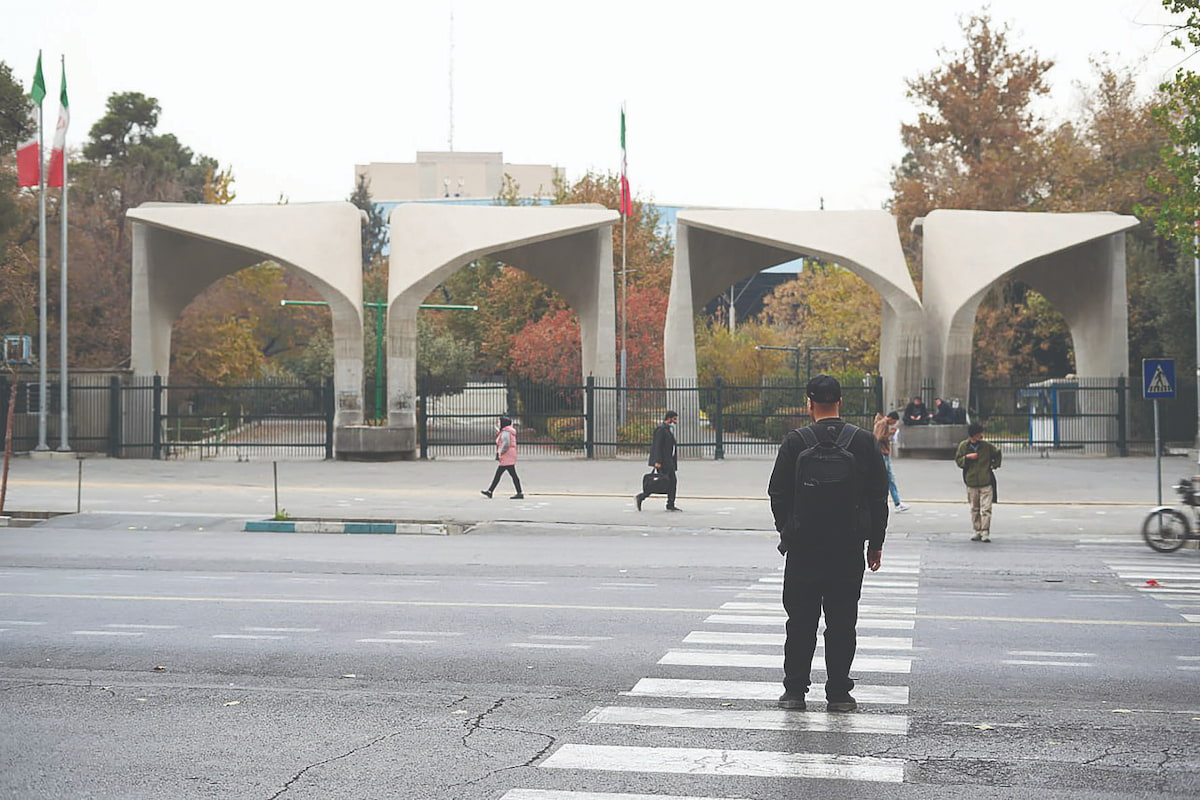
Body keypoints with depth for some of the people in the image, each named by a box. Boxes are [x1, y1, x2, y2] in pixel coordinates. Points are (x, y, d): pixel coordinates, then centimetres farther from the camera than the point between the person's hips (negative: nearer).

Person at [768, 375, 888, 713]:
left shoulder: (795, 441, -4)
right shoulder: (864, 441, 0)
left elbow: (778, 493, 0)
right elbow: (879, 496, 3)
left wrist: (787, 533, 12)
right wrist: (875, 542, 10)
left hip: (803, 546, -1)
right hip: (849, 546, 1)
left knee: (800, 621, 7)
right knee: (842, 621, 6)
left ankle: (795, 690, 9)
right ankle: (838, 692, 7)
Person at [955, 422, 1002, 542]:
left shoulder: (986, 446, 0)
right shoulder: (963, 446, 0)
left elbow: (997, 452, 18)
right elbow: (958, 461, 4)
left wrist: (994, 464, 11)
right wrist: (967, 457, -11)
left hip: (986, 482, -1)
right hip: (971, 482, 1)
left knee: (986, 508, -8)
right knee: (974, 509, 7)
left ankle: (985, 532, -7)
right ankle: (978, 531, 15)